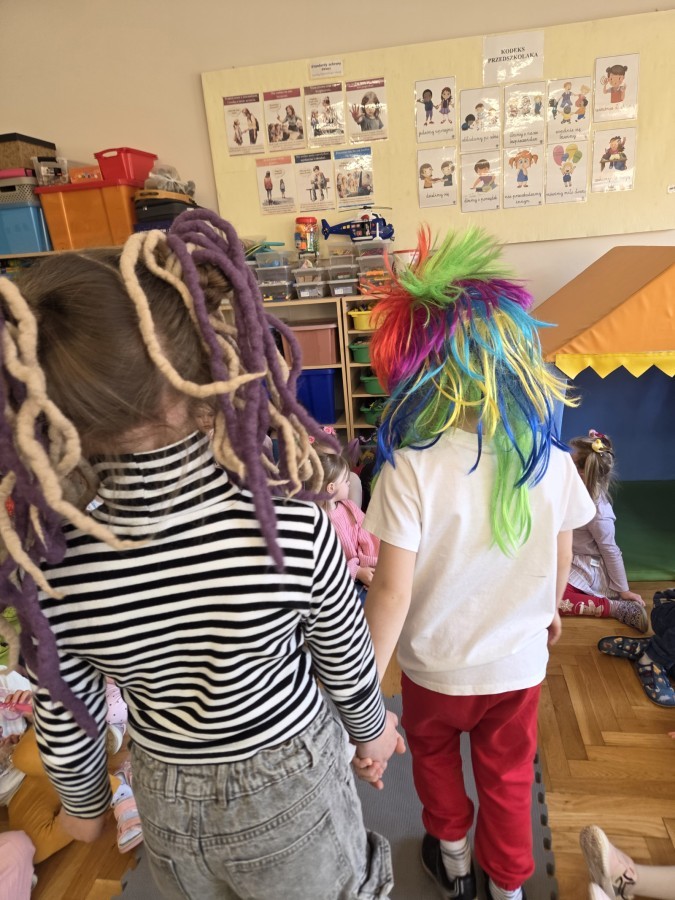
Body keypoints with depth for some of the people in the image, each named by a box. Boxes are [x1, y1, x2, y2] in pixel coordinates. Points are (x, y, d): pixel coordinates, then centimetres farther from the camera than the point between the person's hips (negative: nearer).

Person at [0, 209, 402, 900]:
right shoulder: (293, 525, -34)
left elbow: (63, 717, -9)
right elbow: (346, 660, -15)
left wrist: (82, 804, 13)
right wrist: (372, 728, 7)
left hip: (170, 807, 3)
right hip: (292, 790, -2)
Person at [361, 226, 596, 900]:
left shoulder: (410, 466, -30)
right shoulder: (551, 459, -16)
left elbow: (392, 589, -28)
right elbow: (562, 555, -1)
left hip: (436, 666, -2)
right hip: (519, 663, 2)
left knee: (434, 756, 30)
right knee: (508, 780, 27)